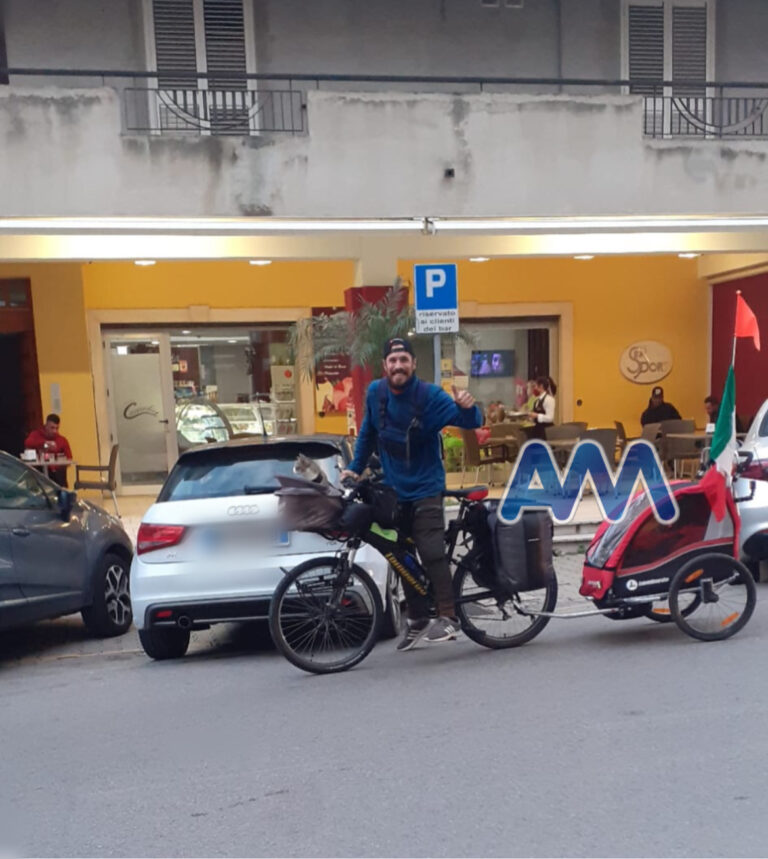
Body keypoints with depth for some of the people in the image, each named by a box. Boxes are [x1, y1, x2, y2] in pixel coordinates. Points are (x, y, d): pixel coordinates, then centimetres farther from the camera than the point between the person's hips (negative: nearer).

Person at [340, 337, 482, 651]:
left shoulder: (430, 395, -14)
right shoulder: (375, 392, -3)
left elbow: (470, 422, -20)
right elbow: (367, 433, 11)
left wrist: (467, 407, -41)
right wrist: (354, 467, 9)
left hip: (425, 488, -5)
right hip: (393, 490, 5)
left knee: (432, 553, -15)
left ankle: (448, 618, -6)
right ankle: (417, 619, 20)